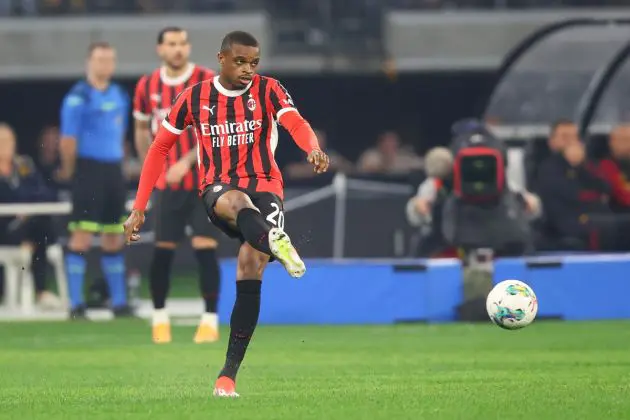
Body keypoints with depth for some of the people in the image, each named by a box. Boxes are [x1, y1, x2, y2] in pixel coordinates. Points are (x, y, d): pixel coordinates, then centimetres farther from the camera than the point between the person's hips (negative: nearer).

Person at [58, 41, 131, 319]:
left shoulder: (120, 95, 12)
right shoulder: (78, 97, -10)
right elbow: (68, 140, -11)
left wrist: (118, 163, 13)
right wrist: (68, 170, -4)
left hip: (114, 170, 7)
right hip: (89, 170, -7)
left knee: (113, 238, 11)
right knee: (82, 236, -9)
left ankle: (119, 302, 17)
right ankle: (76, 304, -6)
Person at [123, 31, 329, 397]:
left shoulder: (268, 90, -1)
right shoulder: (194, 98, 3)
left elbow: (295, 122, -21)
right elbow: (160, 148, 10)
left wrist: (313, 149, -45)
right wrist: (139, 208, 5)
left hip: (264, 186, 0)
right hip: (218, 189, 0)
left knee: (250, 271, -18)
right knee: (238, 203, -38)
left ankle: (229, 373, -11)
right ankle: (276, 242, -73)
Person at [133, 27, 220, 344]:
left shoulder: (207, 81, -7)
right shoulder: (148, 87, 5)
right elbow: (142, 130, 19)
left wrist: (186, 162, -21)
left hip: (204, 181, -3)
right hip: (166, 183, 3)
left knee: (205, 247, -9)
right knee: (162, 250, 2)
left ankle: (210, 319, -3)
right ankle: (159, 316, 18)